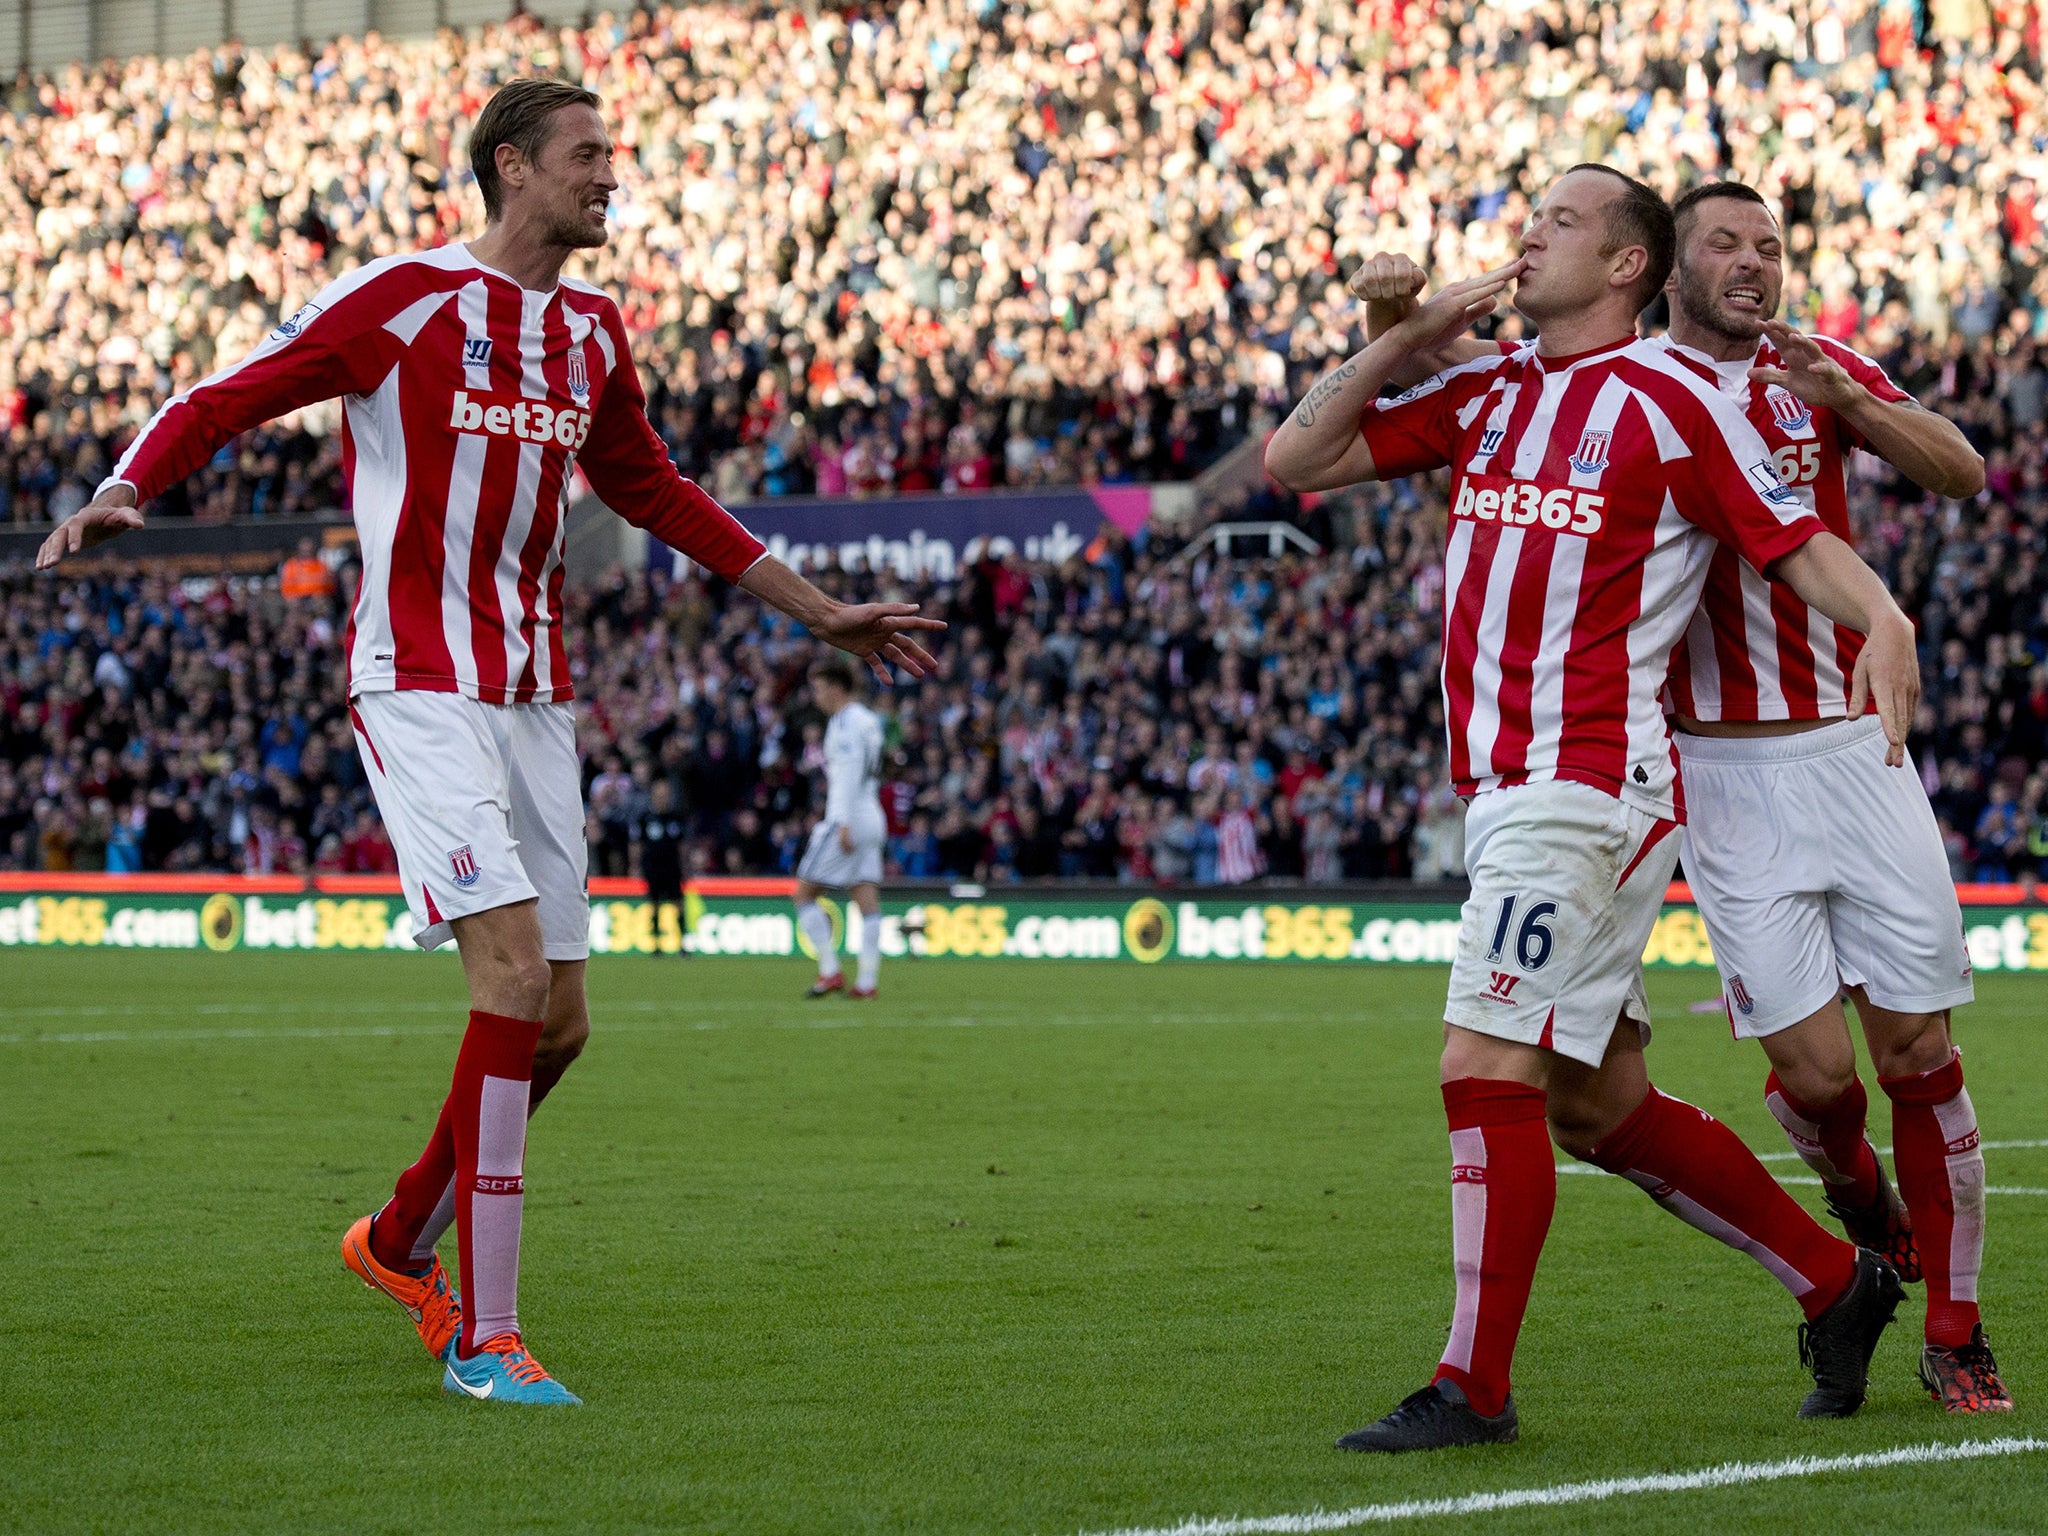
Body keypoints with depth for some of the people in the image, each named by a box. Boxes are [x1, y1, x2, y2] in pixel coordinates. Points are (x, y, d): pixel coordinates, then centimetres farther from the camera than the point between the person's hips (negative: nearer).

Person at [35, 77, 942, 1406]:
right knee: (516, 968, -20)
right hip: (418, 685, -7)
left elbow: (658, 495, 29)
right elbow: (220, 401, -6)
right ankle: (487, 1334, -16)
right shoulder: (402, 299, -6)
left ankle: (403, 1243, 30)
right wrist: (125, 490, -26)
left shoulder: (592, 333, 14)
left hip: (533, 694, 7)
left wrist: (821, 613, 30)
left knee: (556, 1020, 6)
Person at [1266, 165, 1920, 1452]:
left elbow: (1795, 537, -4)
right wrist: (1408, 337, 4)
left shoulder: (1667, 399, -4)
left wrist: (1883, 619, -24)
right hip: (1508, 795, 8)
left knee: (1486, 1068, -12)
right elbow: (1295, 459, 14)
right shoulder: (1484, 394, 16)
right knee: (1598, 1106, 12)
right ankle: (1838, 1285, 25)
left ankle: (1474, 1389, -6)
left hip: (1587, 787, -8)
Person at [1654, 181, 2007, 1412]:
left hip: (1855, 752, 2)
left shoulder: (1822, 370, 8)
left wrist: (1843, 398, -19)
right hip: (1727, 775, -2)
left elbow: (1962, 472, -4)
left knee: (1919, 1054, -1)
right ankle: (1855, 1189, 26)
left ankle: (1955, 1335, 11)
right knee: (1814, 1070, -9)